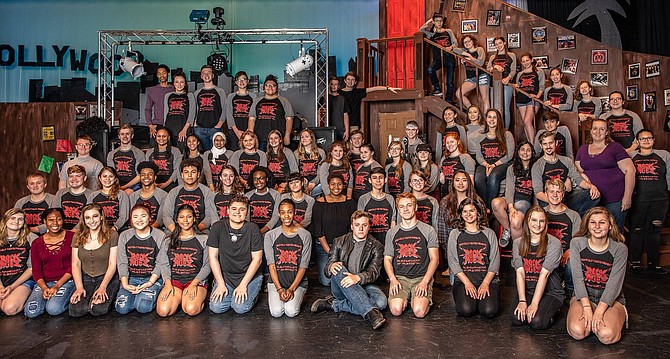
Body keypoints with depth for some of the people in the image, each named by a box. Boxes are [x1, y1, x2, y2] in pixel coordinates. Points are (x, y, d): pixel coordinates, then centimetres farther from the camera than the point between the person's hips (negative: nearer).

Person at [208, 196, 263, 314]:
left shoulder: (253, 229, -7)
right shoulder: (218, 227, -4)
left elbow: (257, 259, -7)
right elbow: (213, 257, -3)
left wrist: (243, 285, -13)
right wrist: (221, 284, -10)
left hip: (249, 275, -2)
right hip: (225, 275, 2)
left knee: (240, 307, -21)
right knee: (216, 307, -17)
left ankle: (252, 294, 11)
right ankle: (230, 294, 14)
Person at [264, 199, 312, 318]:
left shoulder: (305, 235, -1)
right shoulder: (270, 236, 0)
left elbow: (303, 266, -3)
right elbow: (271, 265, -3)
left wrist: (292, 289, -13)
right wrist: (279, 289, -14)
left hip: (297, 282, -1)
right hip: (276, 281, 1)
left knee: (291, 312, -22)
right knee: (276, 312, -20)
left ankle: (299, 296, 12)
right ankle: (274, 297, 14)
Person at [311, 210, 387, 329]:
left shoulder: (376, 247, 6)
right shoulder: (339, 242, 10)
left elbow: (373, 272, -9)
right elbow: (326, 270, 5)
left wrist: (357, 278, -32)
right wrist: (331, 266, -22)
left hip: (362, 286, 0)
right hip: (339, 287, 0)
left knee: (381, 301, -31)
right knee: (338, 269, -33)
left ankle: (335, 304, -20)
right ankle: (371, 312, -42)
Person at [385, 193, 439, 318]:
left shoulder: (428, 230, 5)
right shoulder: (392, 232, 12)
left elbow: (434, 258, 2)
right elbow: (387, 259, 11)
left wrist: (425, 281, -11)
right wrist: (393, 279, -8)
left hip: (422, 276, -1)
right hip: (399, 277, 2)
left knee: (419, 311, -24)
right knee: (396, 309, -23)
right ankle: (405, 298, 11)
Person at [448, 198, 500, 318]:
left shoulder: (489, 234, 12)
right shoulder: (455, 234, 9)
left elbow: (495, 261, 5)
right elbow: (452, 261, 1)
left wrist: (485, 283, -9)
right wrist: (467, 283, -11)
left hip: (488, 279, 1)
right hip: (463, 279, -1)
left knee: (490, 311, -23)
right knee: (465, 310, -26)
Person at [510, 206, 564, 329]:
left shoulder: (554, 243, -8)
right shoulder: (518, 243, 3)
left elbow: (544, 274, -16)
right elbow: (520, 272, -6)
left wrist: (534, 304, -22)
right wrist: (522, 301, -18)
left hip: (550, 291, -2)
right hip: (526, 290, 2)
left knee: (537, 322, -25)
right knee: (516, 318, -23)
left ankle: (550, 310, 7)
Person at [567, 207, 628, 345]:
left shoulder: (620, 249, -6)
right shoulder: (577, 243, -4)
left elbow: (614, 283, -13)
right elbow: (577, 278, -10)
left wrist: (598, 312, -23)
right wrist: (587, 307, -21)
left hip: (611, 298, 0)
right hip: (583, 296, 0)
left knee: (607, 335, -27)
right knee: (577, 331, -27)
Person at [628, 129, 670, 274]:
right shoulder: (630, 156, 9)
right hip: (637, 199, -1)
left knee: (654, 231, 4)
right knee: (636, 230, 2)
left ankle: (653, 263, 13)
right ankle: (635, 262, 12)